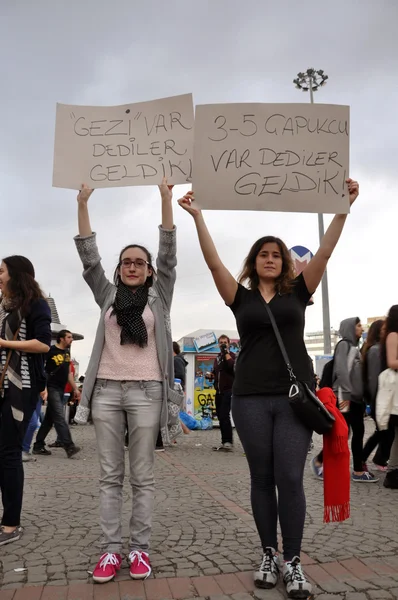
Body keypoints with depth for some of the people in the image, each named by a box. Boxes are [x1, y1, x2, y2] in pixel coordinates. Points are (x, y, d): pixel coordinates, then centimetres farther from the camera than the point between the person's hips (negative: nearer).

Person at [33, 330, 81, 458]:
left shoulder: (67, 352, 15)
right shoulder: (50, 351, -9)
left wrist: (75, 388, 16)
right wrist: (44, 388, -22)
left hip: (61, 389, 8)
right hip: (52, 388, -8)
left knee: (49, 418, 10)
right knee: (60, 417, -12)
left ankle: (38, 446, 16)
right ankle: (69, 446, -16)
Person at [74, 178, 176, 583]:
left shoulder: (159, 296, 8)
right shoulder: (107, 295, 13)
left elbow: (169, 254, 0)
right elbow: (89, 256, 7)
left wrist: (166, 199, -5)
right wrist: (82, 205, 1)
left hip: (145, 391, -2)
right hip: (107, 390, 2)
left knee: (142, 477, 4)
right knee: (110, 476, 6)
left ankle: (140, 549, 12)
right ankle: (111, 550, 12)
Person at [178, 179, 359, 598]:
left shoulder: (298, 292, 9)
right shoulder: (241, 297, 8)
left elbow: (325, 252, 2)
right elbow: (213, 261, -1)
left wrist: (344, 207, -4)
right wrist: (197, 217, -8)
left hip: (295, 395, 0)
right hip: (250, 398, 1)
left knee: (290, 479, -4)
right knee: (262, 479, 8)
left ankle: (293, 563, 8)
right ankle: (269, 556, 21)